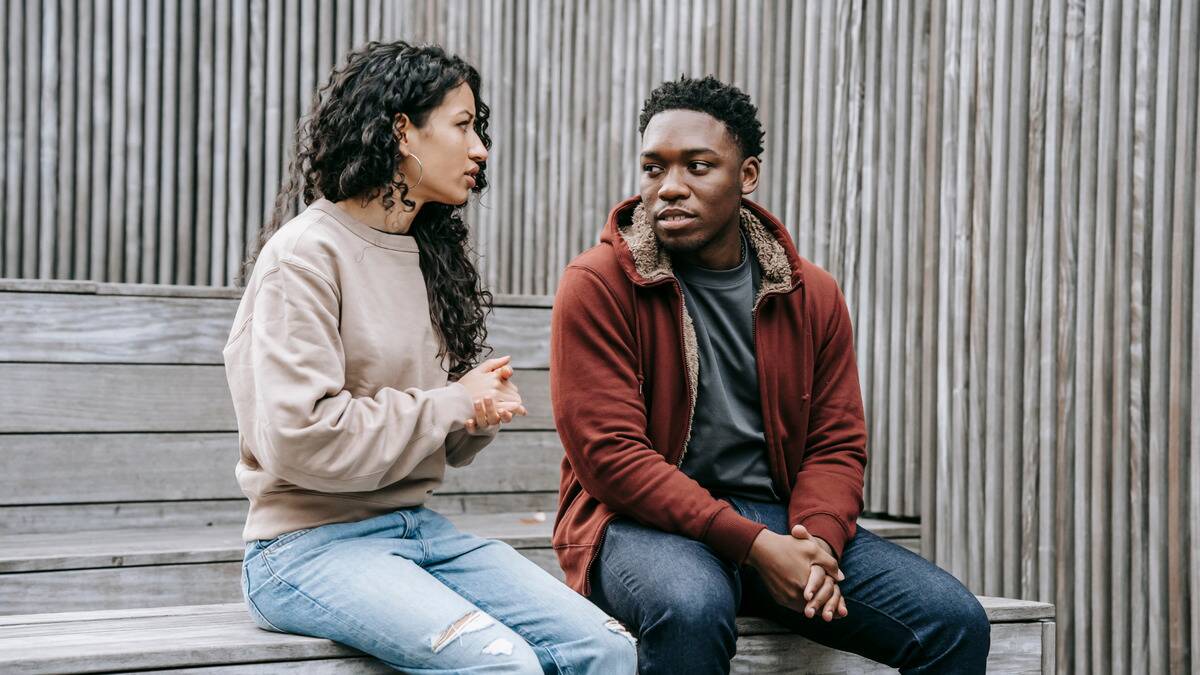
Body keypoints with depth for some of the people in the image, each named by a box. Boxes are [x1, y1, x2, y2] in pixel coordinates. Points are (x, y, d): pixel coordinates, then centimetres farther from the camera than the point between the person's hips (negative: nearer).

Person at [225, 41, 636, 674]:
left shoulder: (431, 254, 14)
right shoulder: (308, 253, -9)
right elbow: (300, 438, -20)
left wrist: (483, 411, -4)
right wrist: (449, 404, -11)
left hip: (417, 527, 7)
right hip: (311, 543, -7)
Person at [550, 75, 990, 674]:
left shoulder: (813, 295, 9)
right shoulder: (598, 285, -5)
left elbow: (837, 444, 9)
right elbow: (610, 452, -13)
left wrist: (816, 539, -15)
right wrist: (753, 545, -21)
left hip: (784, 519, 4)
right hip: (648, 523, -4)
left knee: (956, 621, -13)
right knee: (690, 609, -38)